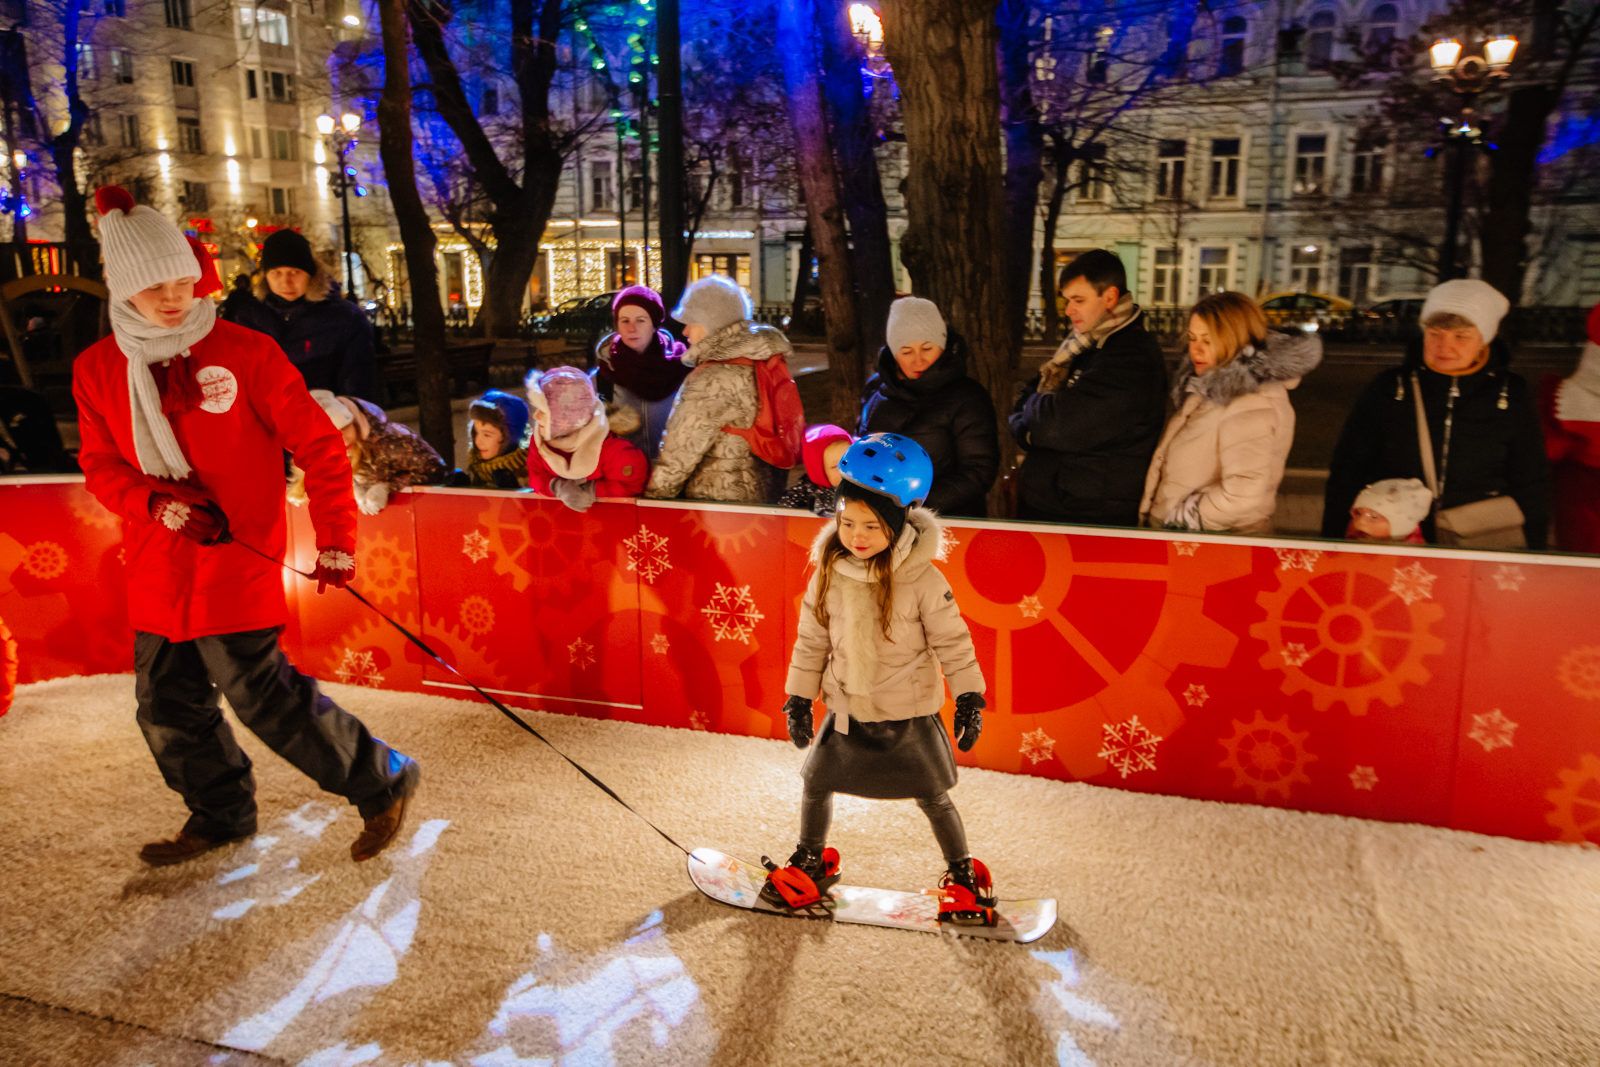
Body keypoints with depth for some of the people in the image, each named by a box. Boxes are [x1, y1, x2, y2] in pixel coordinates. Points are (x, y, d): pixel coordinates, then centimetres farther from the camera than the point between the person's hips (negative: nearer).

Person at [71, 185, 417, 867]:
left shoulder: (245, 352, -9)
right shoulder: (97, 369, 5)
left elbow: (319, 447, -8)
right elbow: (100, 464, 9)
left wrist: (335, 542, -13)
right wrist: (158, 503, -12)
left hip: (236, 561, -6)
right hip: (157, 571, 6)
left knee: (262, 694, -7)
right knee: (167, 707, 14)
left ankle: (383, 781, 9)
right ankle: (222, 815, 35)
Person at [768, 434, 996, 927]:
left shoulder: (922, 579, -18)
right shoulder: (827, 575, -7)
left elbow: (952, 641, -10)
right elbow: (811, 640, 2)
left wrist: (969, 700, -9)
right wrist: (799, 700, 4)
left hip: (910, 713, -3)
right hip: (847, 710, 4)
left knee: (932, 796, 8)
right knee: (816, 783, 14)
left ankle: (963, 875, 32)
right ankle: (811, 859, 40)